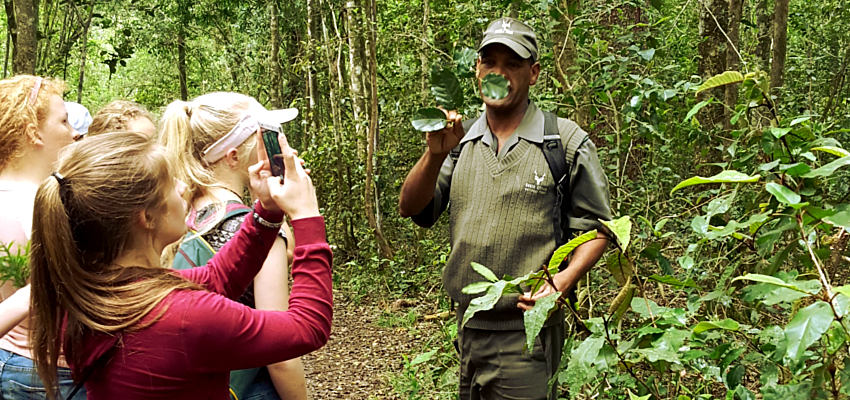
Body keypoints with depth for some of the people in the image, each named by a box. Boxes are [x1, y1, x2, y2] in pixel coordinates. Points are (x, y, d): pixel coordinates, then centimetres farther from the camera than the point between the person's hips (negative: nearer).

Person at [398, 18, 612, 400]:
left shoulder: (568, 143, -4)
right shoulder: (460, 141, 8)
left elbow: (596, 228, -1)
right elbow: (411, 209, -1)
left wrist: (564, 279, -19)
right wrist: (435, 154, -18)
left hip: (528, 333, -4)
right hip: (467, 328, 5)